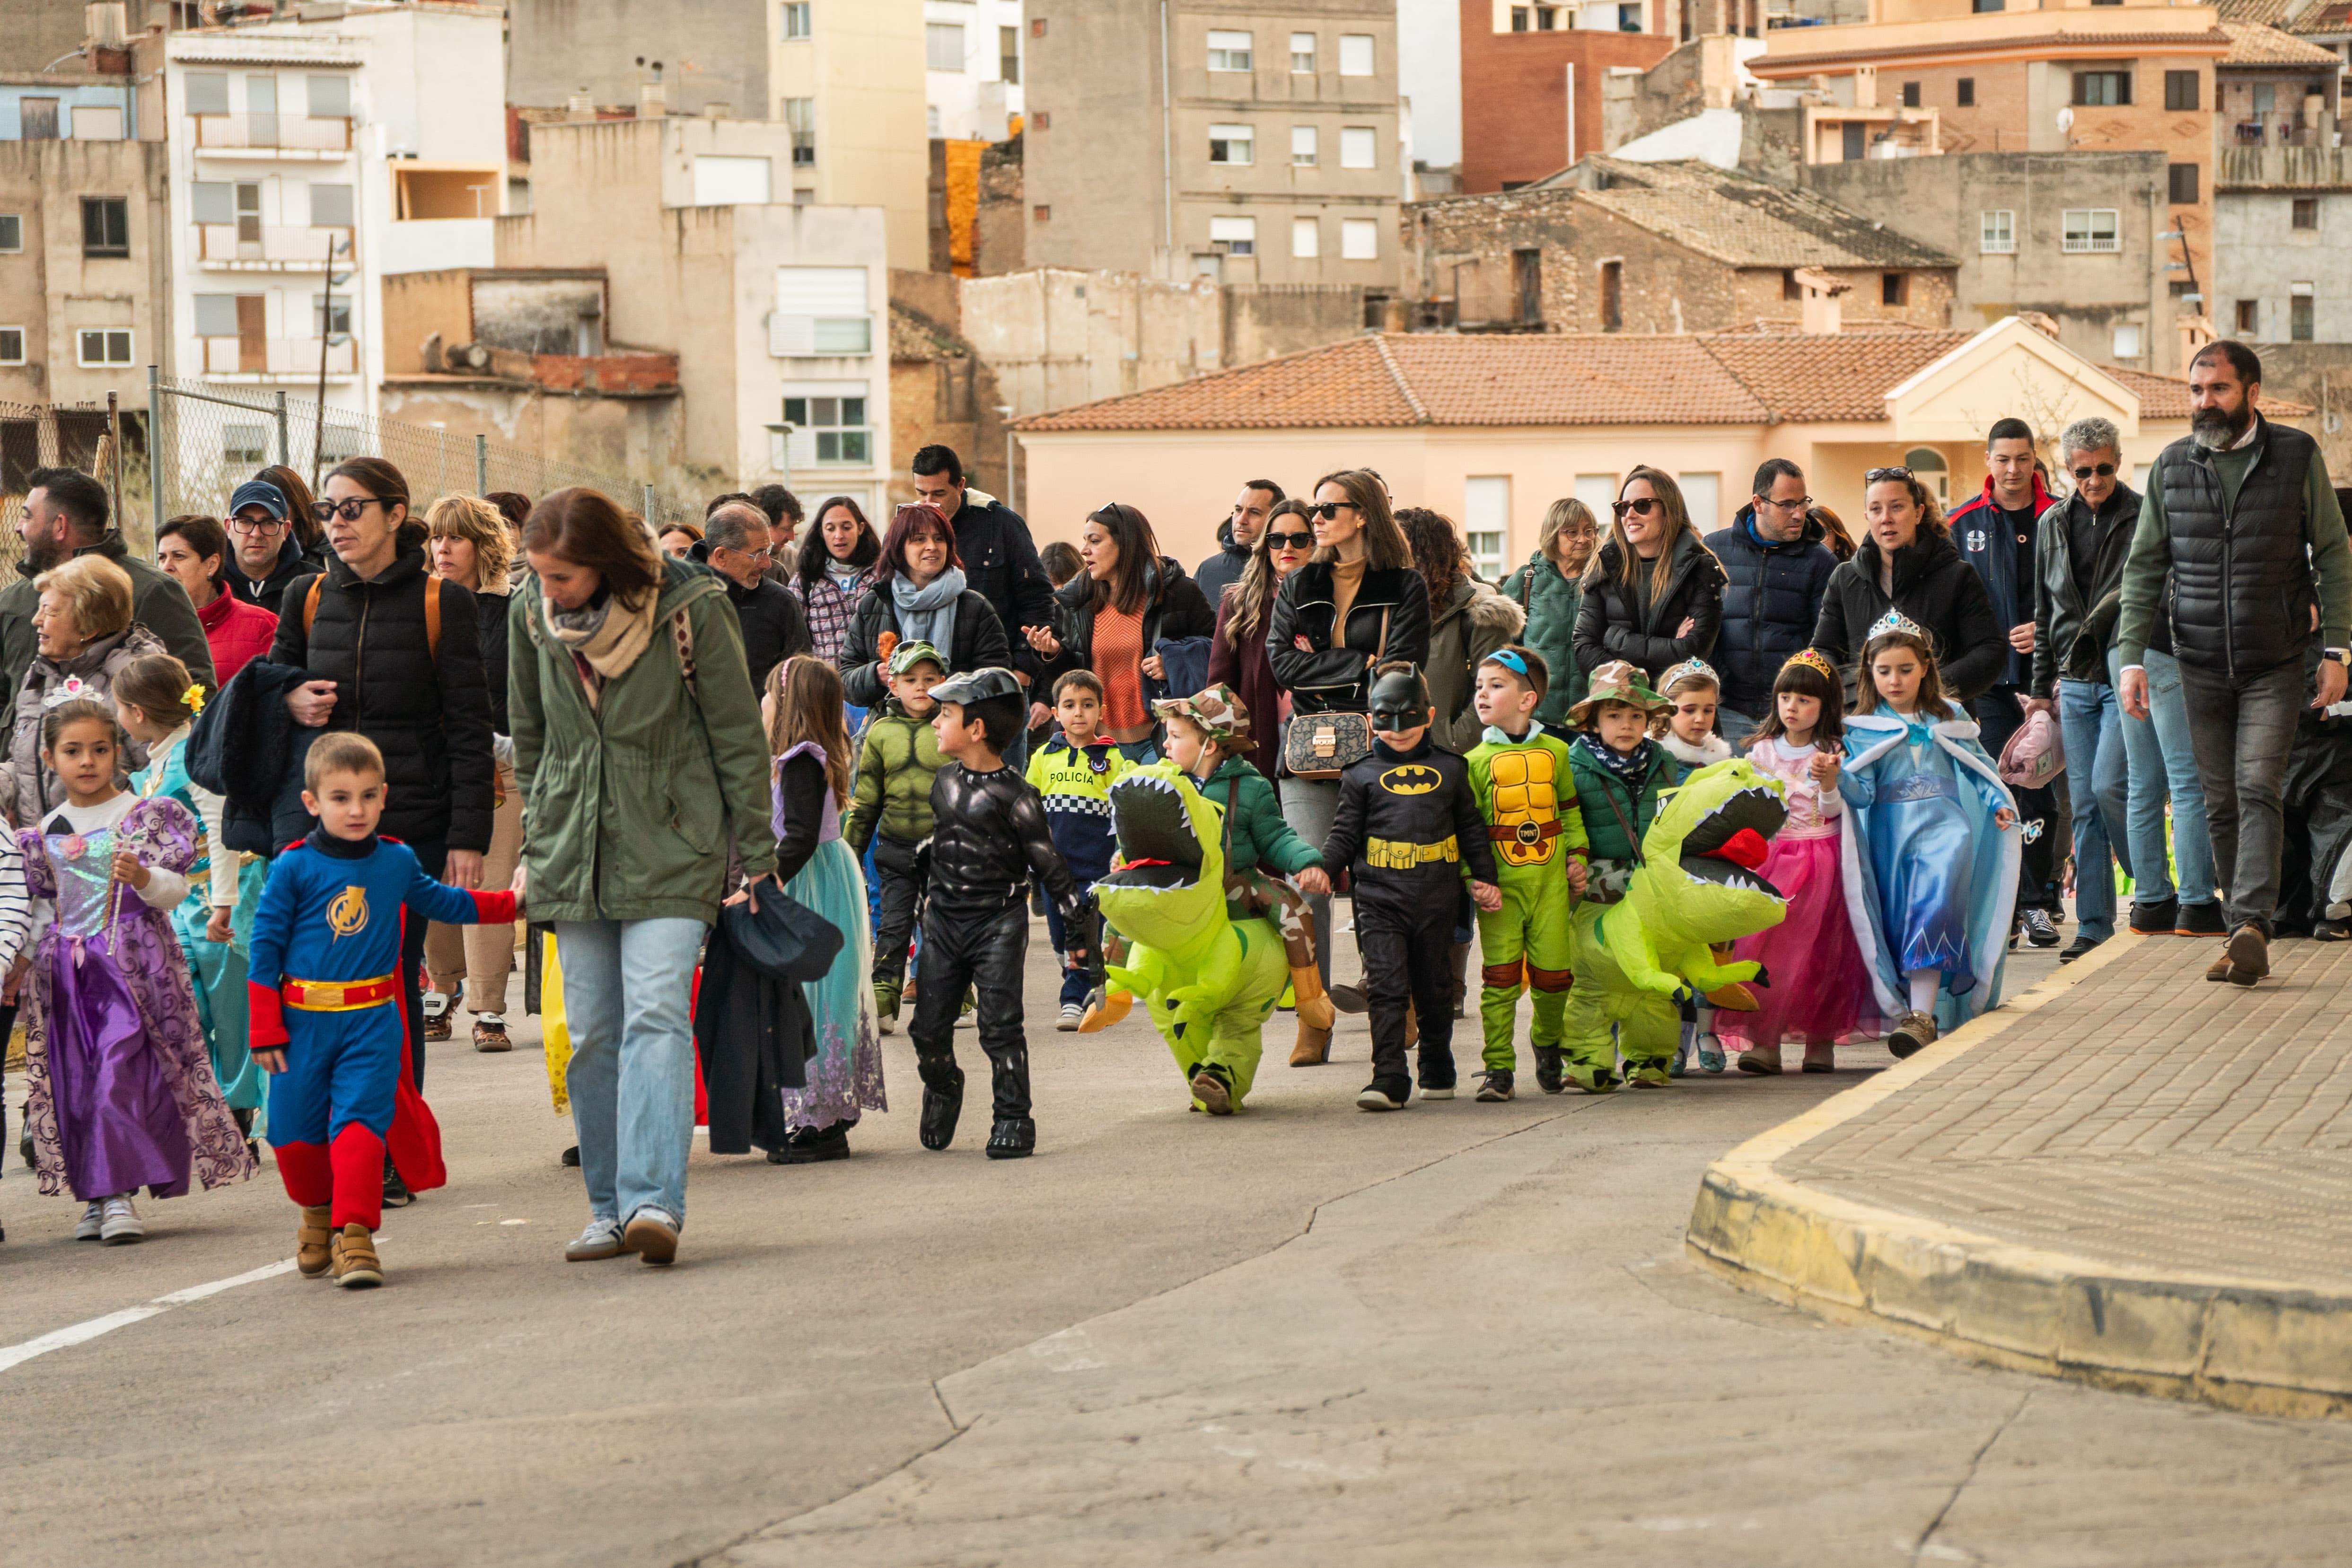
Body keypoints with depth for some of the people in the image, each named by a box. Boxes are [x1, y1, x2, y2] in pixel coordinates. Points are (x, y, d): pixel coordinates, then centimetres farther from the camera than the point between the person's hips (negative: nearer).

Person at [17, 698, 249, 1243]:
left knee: (120, 1072, -14)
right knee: (74, 1085, 2)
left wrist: (144, 878, -27)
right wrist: (17, 961, 12)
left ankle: (117, 1194, -12)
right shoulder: (46, 834, 13)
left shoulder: (146, 815, 0)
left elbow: (175, 889, -8)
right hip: (69, 973, 5)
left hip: (133, 967, -5)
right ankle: (96, 1197, 11)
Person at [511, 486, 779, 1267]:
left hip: (670, 847, -4)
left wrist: (756, 857, -2)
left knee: (656, 1017, -16)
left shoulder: (691, 609, -13)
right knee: (591, 1034, 4)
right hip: (574, 846, 4)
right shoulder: (533, 612, -1)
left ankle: (654, 1203, -23)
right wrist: (533, 844, 14)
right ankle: (611, 1207, 12)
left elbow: (738, 737, -5)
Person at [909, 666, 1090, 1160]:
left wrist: (1079, 918, -8)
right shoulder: (945, 780, 8)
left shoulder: (1014, 795, -12)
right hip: (944, 919, 6)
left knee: (999, 1026, -8)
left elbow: (1047, 863, -8)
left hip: (999, 924, -6)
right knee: (929, 1026, 5)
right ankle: (942, 1089, 33)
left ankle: (1014, 1119, 2)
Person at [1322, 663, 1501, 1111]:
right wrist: (1318, 867, -9)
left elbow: (1472, 829, 18)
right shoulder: (1362, 776, 8)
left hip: (1435, 900, 2)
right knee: (1387, 988, -10)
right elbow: (1345, 834, 7)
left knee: (1434, 989, 11)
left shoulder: (1450, 770, 13)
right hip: (1380, 898, -2)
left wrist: (1485, 879, 13)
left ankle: (1438, 1071, 26)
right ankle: (1389, 1080, -13)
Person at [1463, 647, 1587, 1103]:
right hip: (1500, 883, -1)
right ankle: (1499, 1069, -1)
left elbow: (1571, 810, 17)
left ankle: (1548, 1040, 30)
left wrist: (1577, 857, 8)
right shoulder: (1476, 762, 1)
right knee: (1500, 974, -6)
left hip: (1549, 879, 1)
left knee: (1553, 971, 2)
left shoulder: (1556, 752, 7)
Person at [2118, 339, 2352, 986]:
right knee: (2221, 803, 4)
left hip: (2276, 664, -3)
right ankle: (2247, 940, 11)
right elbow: (2144, 566, 8)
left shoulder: (2297, 457, -1)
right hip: (2201, 665, 3)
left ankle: (2251, 927, -24)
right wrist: (2132, 656, -1)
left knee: (2258, 789, -15)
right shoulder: (2172, 466, 4)